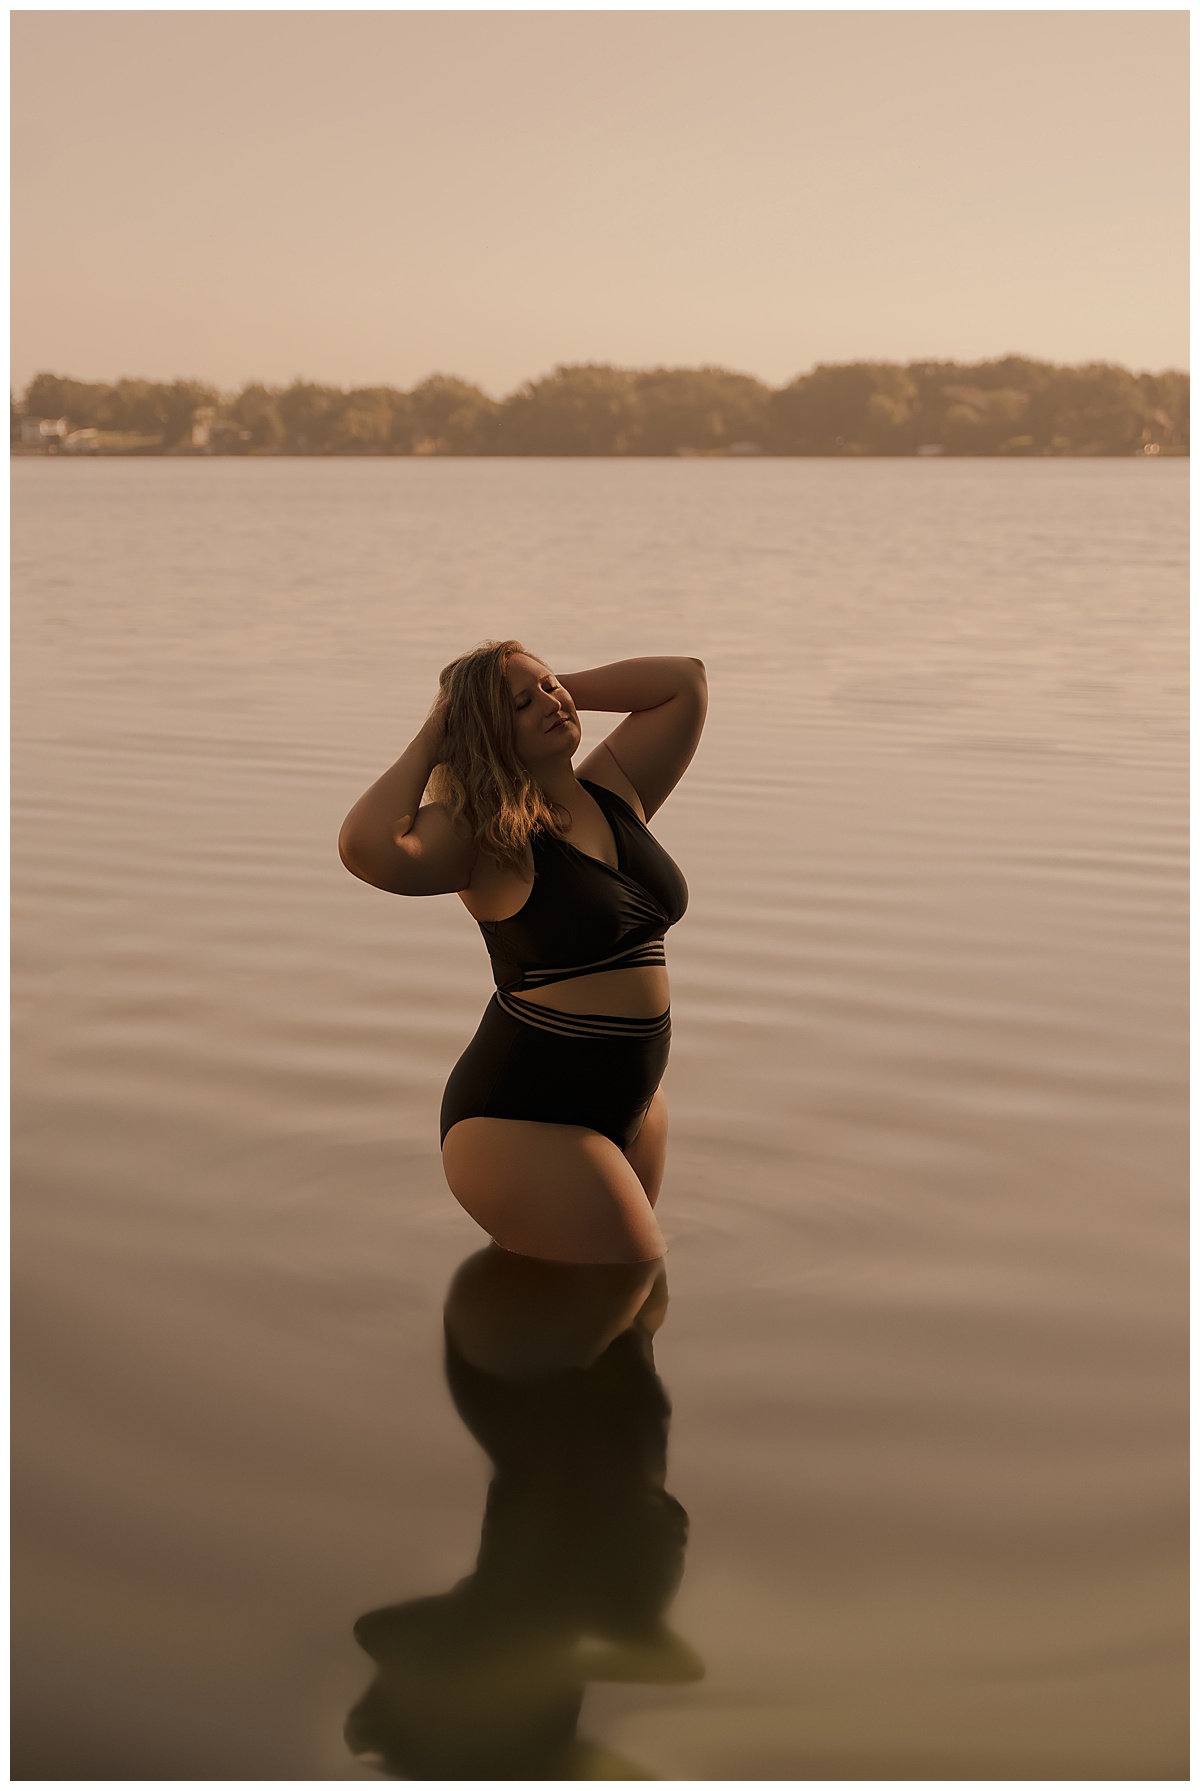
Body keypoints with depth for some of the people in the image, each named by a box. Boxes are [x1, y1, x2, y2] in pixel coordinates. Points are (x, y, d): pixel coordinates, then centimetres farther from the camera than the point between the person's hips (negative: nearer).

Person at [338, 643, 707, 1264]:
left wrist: (565, 685, 8)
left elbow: (686, 681, 14)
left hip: (629, 1099, 8)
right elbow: (365, 847, -32)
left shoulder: (614, 789, 7)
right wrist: (425, 748, -16)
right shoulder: (481, 836, -13)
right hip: (526, 1120, -8)